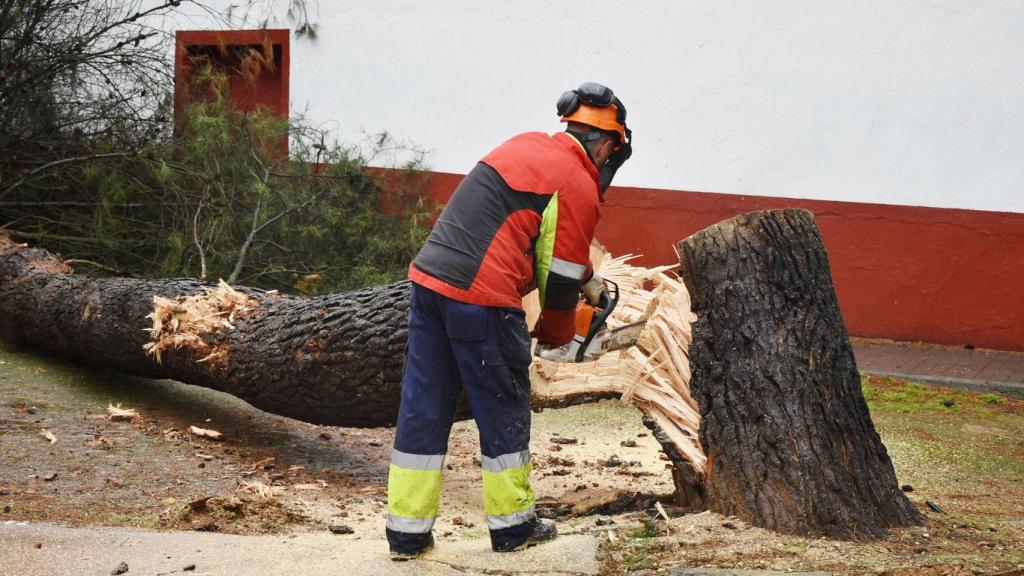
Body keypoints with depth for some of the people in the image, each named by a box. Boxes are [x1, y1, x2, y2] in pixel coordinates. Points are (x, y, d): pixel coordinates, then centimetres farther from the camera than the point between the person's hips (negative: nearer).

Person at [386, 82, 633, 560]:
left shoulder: (527, 145, 17)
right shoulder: (579, 187, -5)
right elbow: (558, 280, -1)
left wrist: (587, 277, 34)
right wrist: (553, 337, 16)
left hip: (428, 280, 8)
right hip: (482, 300, -7)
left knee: (423, 408, 11)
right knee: (504, 411, 10)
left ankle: (406, 532, 16)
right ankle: (512, 526, 24)